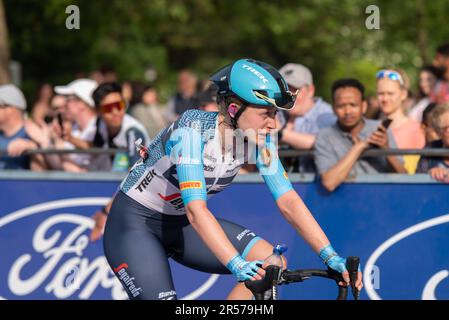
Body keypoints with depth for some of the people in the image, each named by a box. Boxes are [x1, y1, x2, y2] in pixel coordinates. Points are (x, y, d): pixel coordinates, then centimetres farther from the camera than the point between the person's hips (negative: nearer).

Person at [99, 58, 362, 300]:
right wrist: (237, 265, -49)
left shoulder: (259, 140, -12)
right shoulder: (192, 130, -30)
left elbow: (288, 201, -13)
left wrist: (331, 257, -24)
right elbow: (195, 210, -39)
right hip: (135, 223, -6)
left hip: (180, 226, 7)